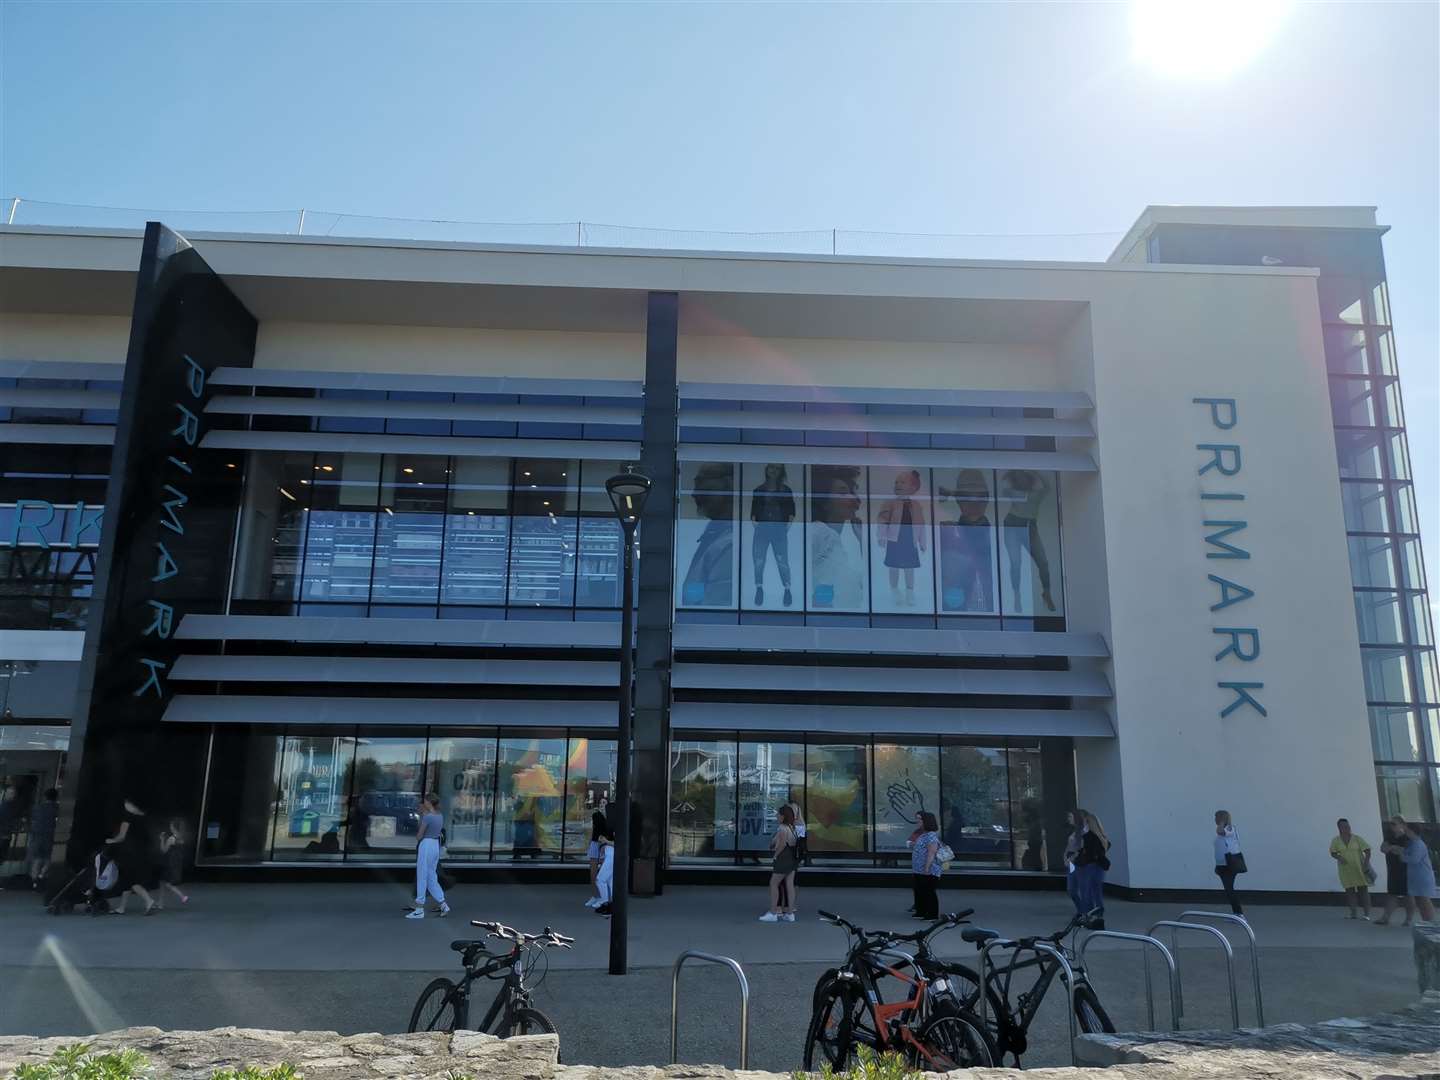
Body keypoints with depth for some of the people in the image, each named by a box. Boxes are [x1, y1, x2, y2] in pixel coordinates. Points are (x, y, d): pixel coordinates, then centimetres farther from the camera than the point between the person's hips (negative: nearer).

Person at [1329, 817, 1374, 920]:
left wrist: (1366, 863, -16)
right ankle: (1353, 913, 12)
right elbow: (1332, 853, 2)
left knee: (1363, 890, -3)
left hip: (1359, 868, -2)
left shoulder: (1357, 839, -4)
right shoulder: (1336, 841, 1)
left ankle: (1367, 914, -1)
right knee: (1349, 890, 5)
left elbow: (1367, 851, -5)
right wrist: (1339, 857, -19)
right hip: (1345, 870, 2)